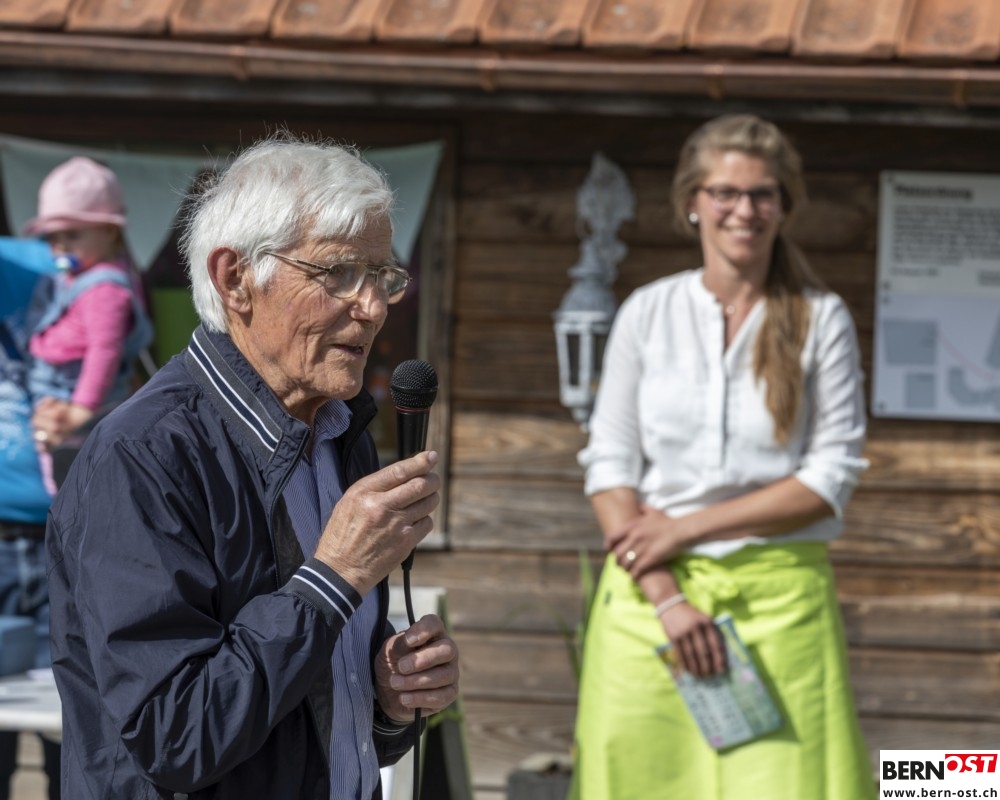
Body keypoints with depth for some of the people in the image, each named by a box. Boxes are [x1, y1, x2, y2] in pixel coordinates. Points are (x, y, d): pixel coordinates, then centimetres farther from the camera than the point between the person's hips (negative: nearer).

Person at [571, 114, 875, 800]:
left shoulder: (821, 320, 3)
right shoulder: (648, 313, 7)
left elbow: (833, 478, -2)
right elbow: (609, 466, 3)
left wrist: (686, 527, -8)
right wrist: (665, 596, -9)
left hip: (778, 596, -1)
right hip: (650, 594, 1)